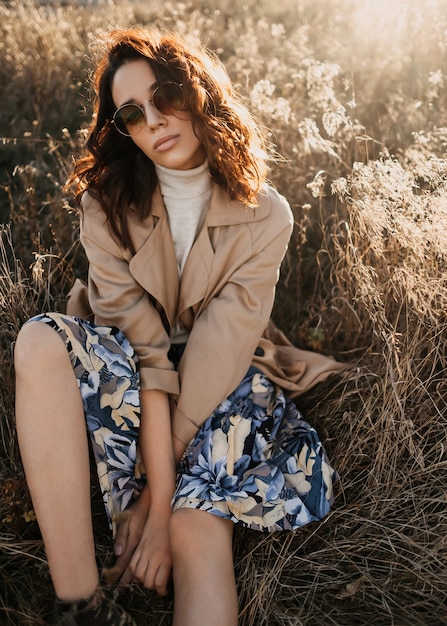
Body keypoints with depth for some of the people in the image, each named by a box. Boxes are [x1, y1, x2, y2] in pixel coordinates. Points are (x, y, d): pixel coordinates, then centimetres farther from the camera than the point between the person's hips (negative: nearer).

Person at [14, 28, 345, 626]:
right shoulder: (108, 204, -8)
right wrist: (159, 493, -24)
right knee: (42, 342, -30)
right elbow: (140, 348, -18)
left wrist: (156, 497, -20)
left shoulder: (264, 217, -10)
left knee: (196, 531, -29)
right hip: (131, 379, 2)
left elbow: (221, 348, -17)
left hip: (221, 387, -1)